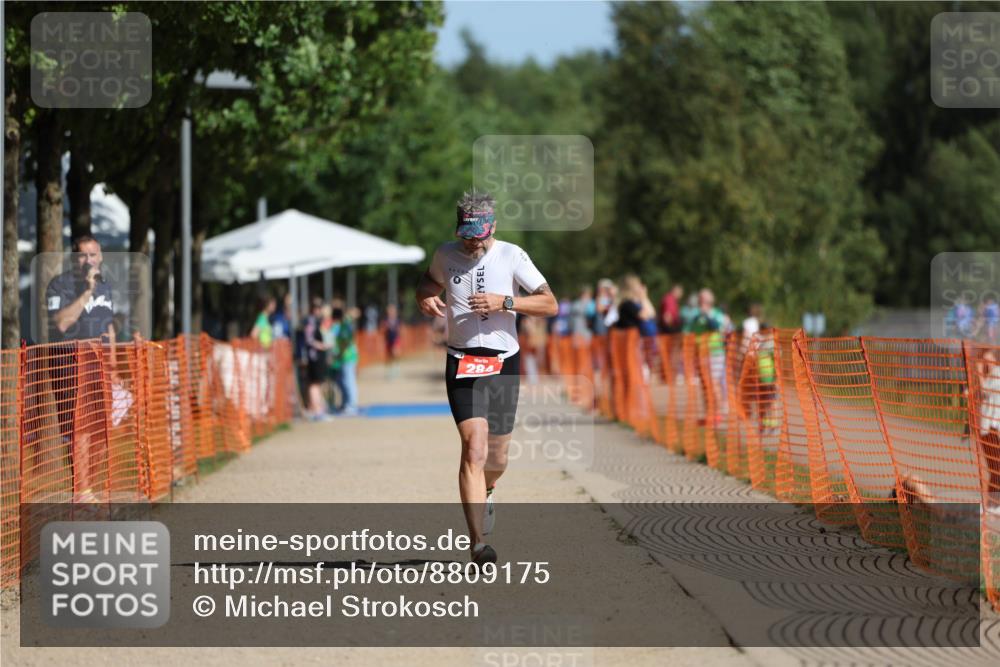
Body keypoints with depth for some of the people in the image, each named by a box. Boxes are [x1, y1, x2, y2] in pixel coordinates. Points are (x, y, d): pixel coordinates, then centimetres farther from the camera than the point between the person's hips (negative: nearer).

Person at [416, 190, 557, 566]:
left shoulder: (511, 256, -2)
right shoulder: (446, 255, 3)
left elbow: (550, 305, -2)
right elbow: (429, 282, 26)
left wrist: (505, 302, -16)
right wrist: (425, 299, 2)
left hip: (504, 364, 1)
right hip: (462, 364, -1)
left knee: (496, 459, 9)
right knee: (475, 449, -18)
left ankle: (485, 492, 47)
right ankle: (478, 545, -20)